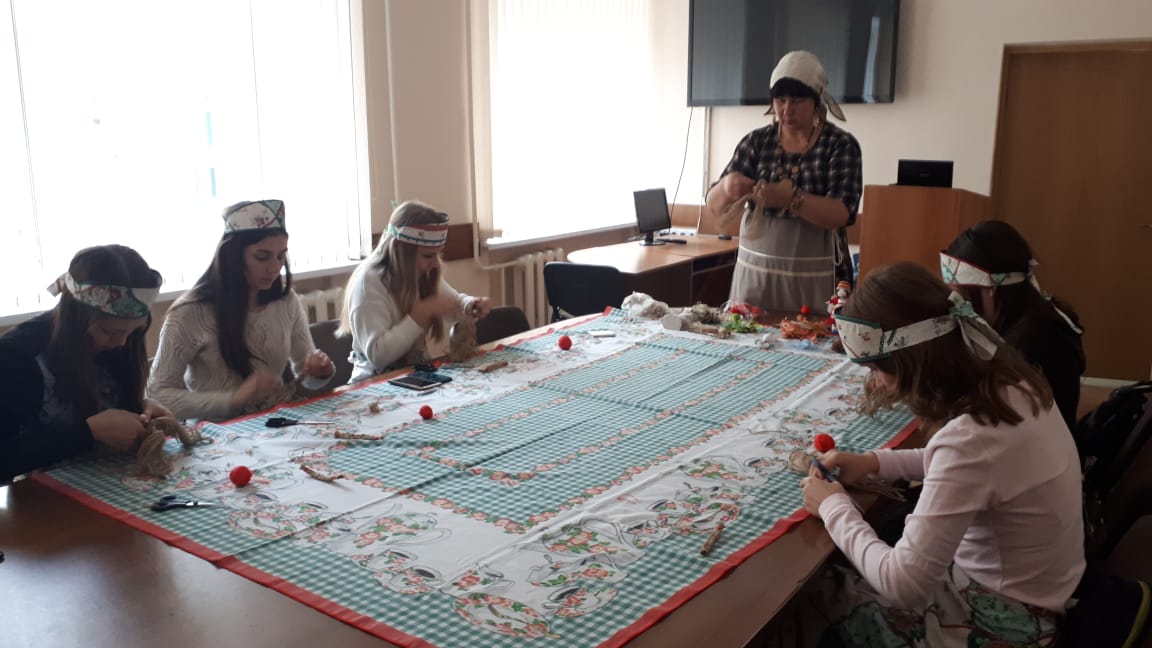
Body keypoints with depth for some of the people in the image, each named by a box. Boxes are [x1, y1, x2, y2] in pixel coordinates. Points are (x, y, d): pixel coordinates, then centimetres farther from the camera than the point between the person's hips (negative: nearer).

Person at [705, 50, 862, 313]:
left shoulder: (841, 144, -3)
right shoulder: (756, 141, 4)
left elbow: (841, 214, -15)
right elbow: (715, 206, 0)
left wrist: (791, 199, -31)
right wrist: (726, 187, -22)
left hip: (815, 278, -2)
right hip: (755, 271, 3)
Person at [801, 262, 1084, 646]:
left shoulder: (970, 437, -36)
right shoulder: (1006, 382, -9)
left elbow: (902, 584, -31)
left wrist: (833, 507, -15)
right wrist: (875, 461, 3)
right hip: (1026, 587, 8)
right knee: (845, 569, 17)